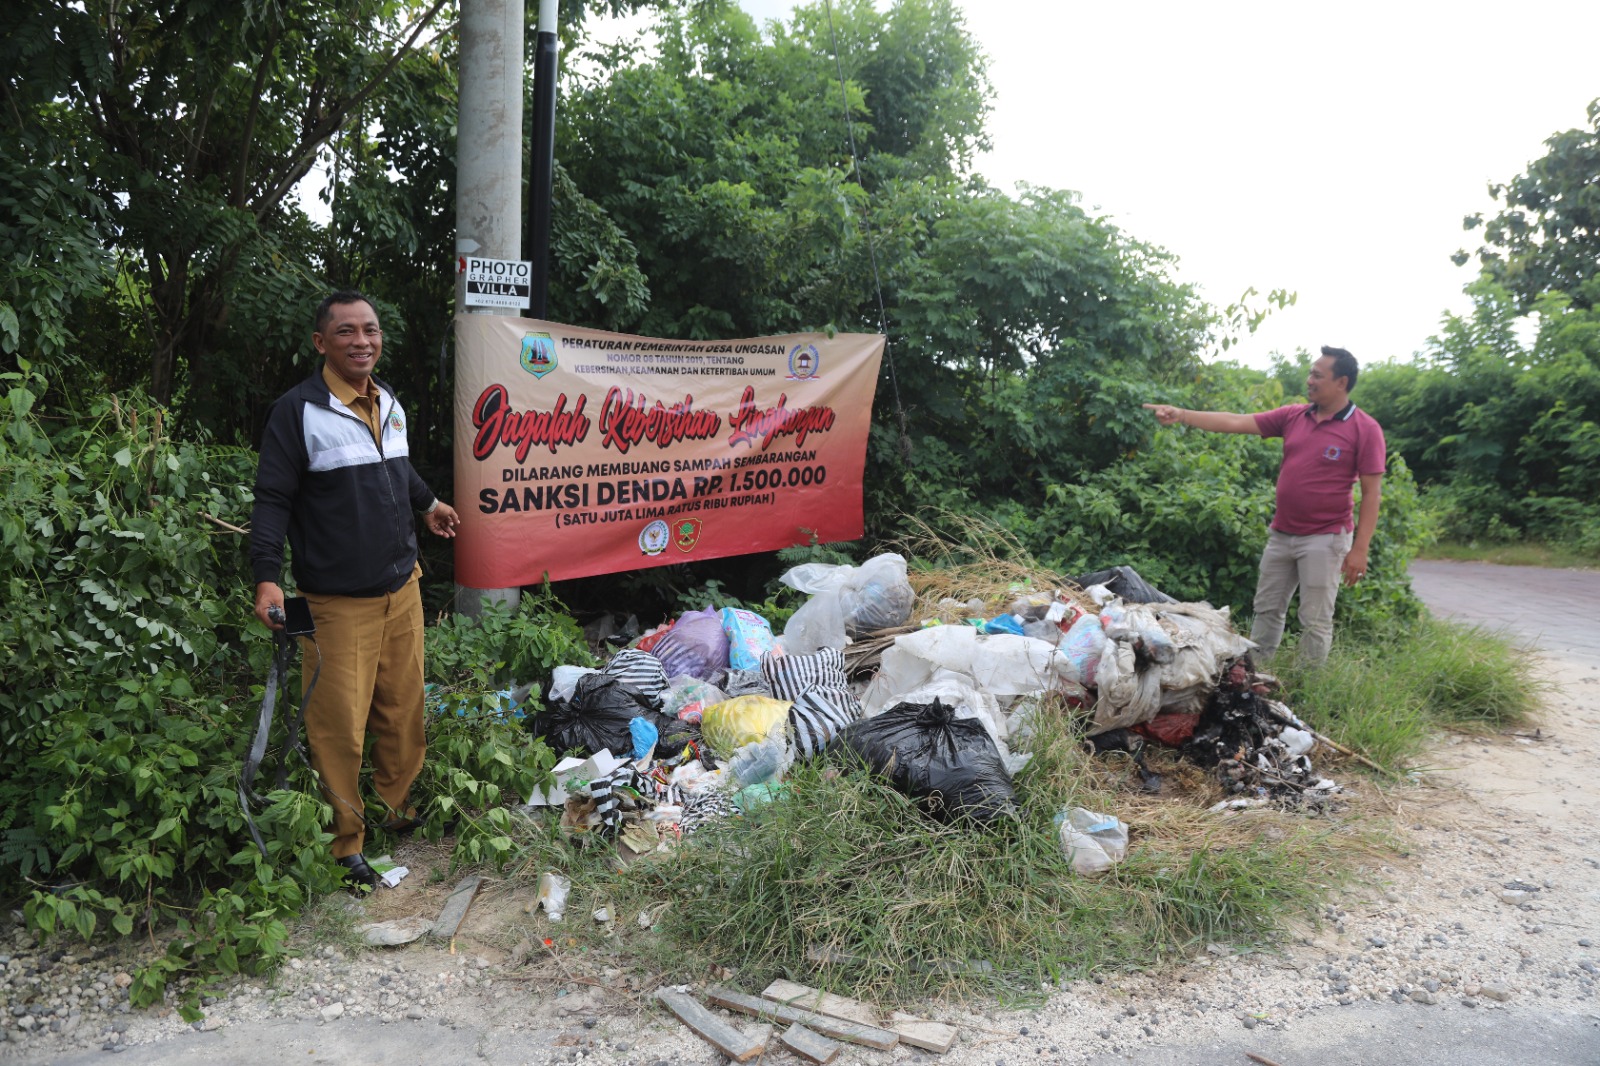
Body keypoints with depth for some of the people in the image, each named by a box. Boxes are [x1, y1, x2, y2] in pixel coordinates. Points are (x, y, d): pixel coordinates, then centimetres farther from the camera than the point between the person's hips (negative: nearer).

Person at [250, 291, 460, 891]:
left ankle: (398, 804, 33)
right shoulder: (298, 411, -11)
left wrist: (427, 504, 42)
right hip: (339, 601, -6)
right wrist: (267, 577, -21)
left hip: (402, 588, 7)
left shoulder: (389, 404, 10)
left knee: (404, 706, 14)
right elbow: (273, 499, -12)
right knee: (340, 724, 0)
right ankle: (346, 842, 14)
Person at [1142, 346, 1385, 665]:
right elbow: (1236, 422, 2)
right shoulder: (1293, 416, 4)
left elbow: (1372, 492, -11)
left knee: (1315, 622, 2)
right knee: (1267, 610, 13)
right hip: (1281, 534, 6)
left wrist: (1360, 548, -16)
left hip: (1324, 539, -6)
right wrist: (1182, 416, -7)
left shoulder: (1365, 429, -10)